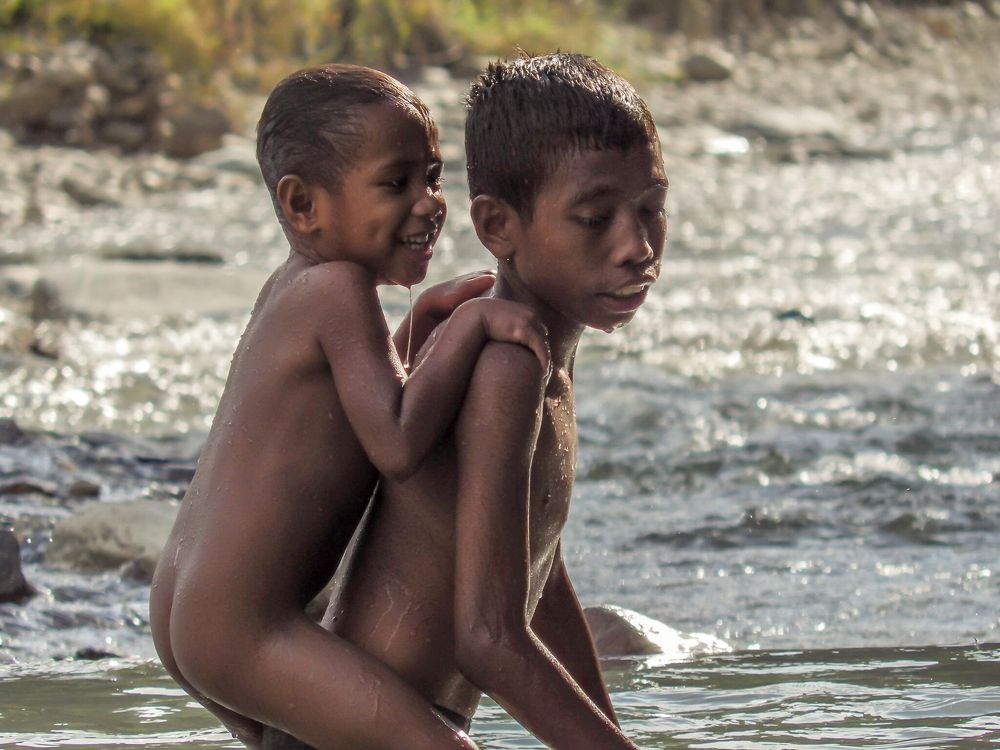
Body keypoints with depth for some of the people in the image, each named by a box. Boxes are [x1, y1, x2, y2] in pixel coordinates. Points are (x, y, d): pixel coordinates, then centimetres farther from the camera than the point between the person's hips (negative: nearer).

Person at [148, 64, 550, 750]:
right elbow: (397, 446, -22)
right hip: (248, 630, -11)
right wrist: (469, 327, -14)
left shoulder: (288, 290, 16)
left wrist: (421, 325, 22)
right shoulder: (341, 289, -12)